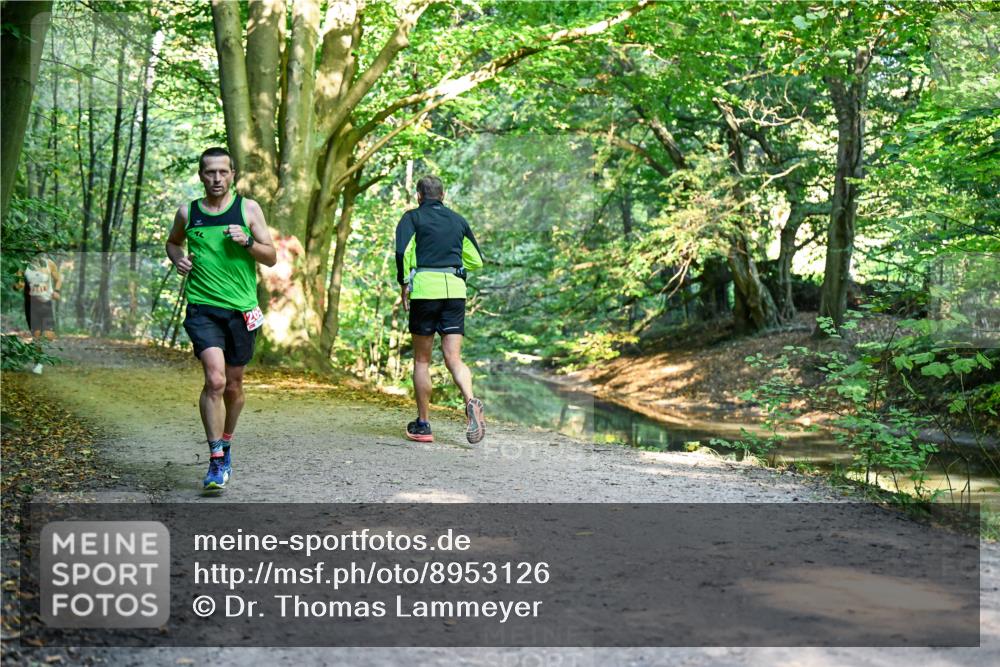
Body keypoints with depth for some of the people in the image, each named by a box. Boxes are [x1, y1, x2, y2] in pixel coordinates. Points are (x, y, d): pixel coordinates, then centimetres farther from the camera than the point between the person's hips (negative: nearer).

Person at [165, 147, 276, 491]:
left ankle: (226, 444, 36)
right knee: (215, 379, -18)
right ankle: (216, 460, -12)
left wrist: (247, 241, -14)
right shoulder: (187, 212, 6)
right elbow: (172, 242, 26)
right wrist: (178, 258, 4)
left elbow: (271, 257, 3)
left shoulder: (248, 208, 3)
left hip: (242, 308, 1)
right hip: (202, 308, -1)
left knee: (233, 385, 12)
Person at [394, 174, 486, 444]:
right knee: (453, 358, 0)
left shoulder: (412, 217, 6)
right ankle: (471, 402, -29)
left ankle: (422, 425, 11)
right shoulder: (458, 220, 18)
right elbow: (476, 260, 21)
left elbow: (403, 251, -11)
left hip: (425, 288, -3)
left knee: (421, 360, 8)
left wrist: (404, 284, -1)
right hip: (455, 290, 3)